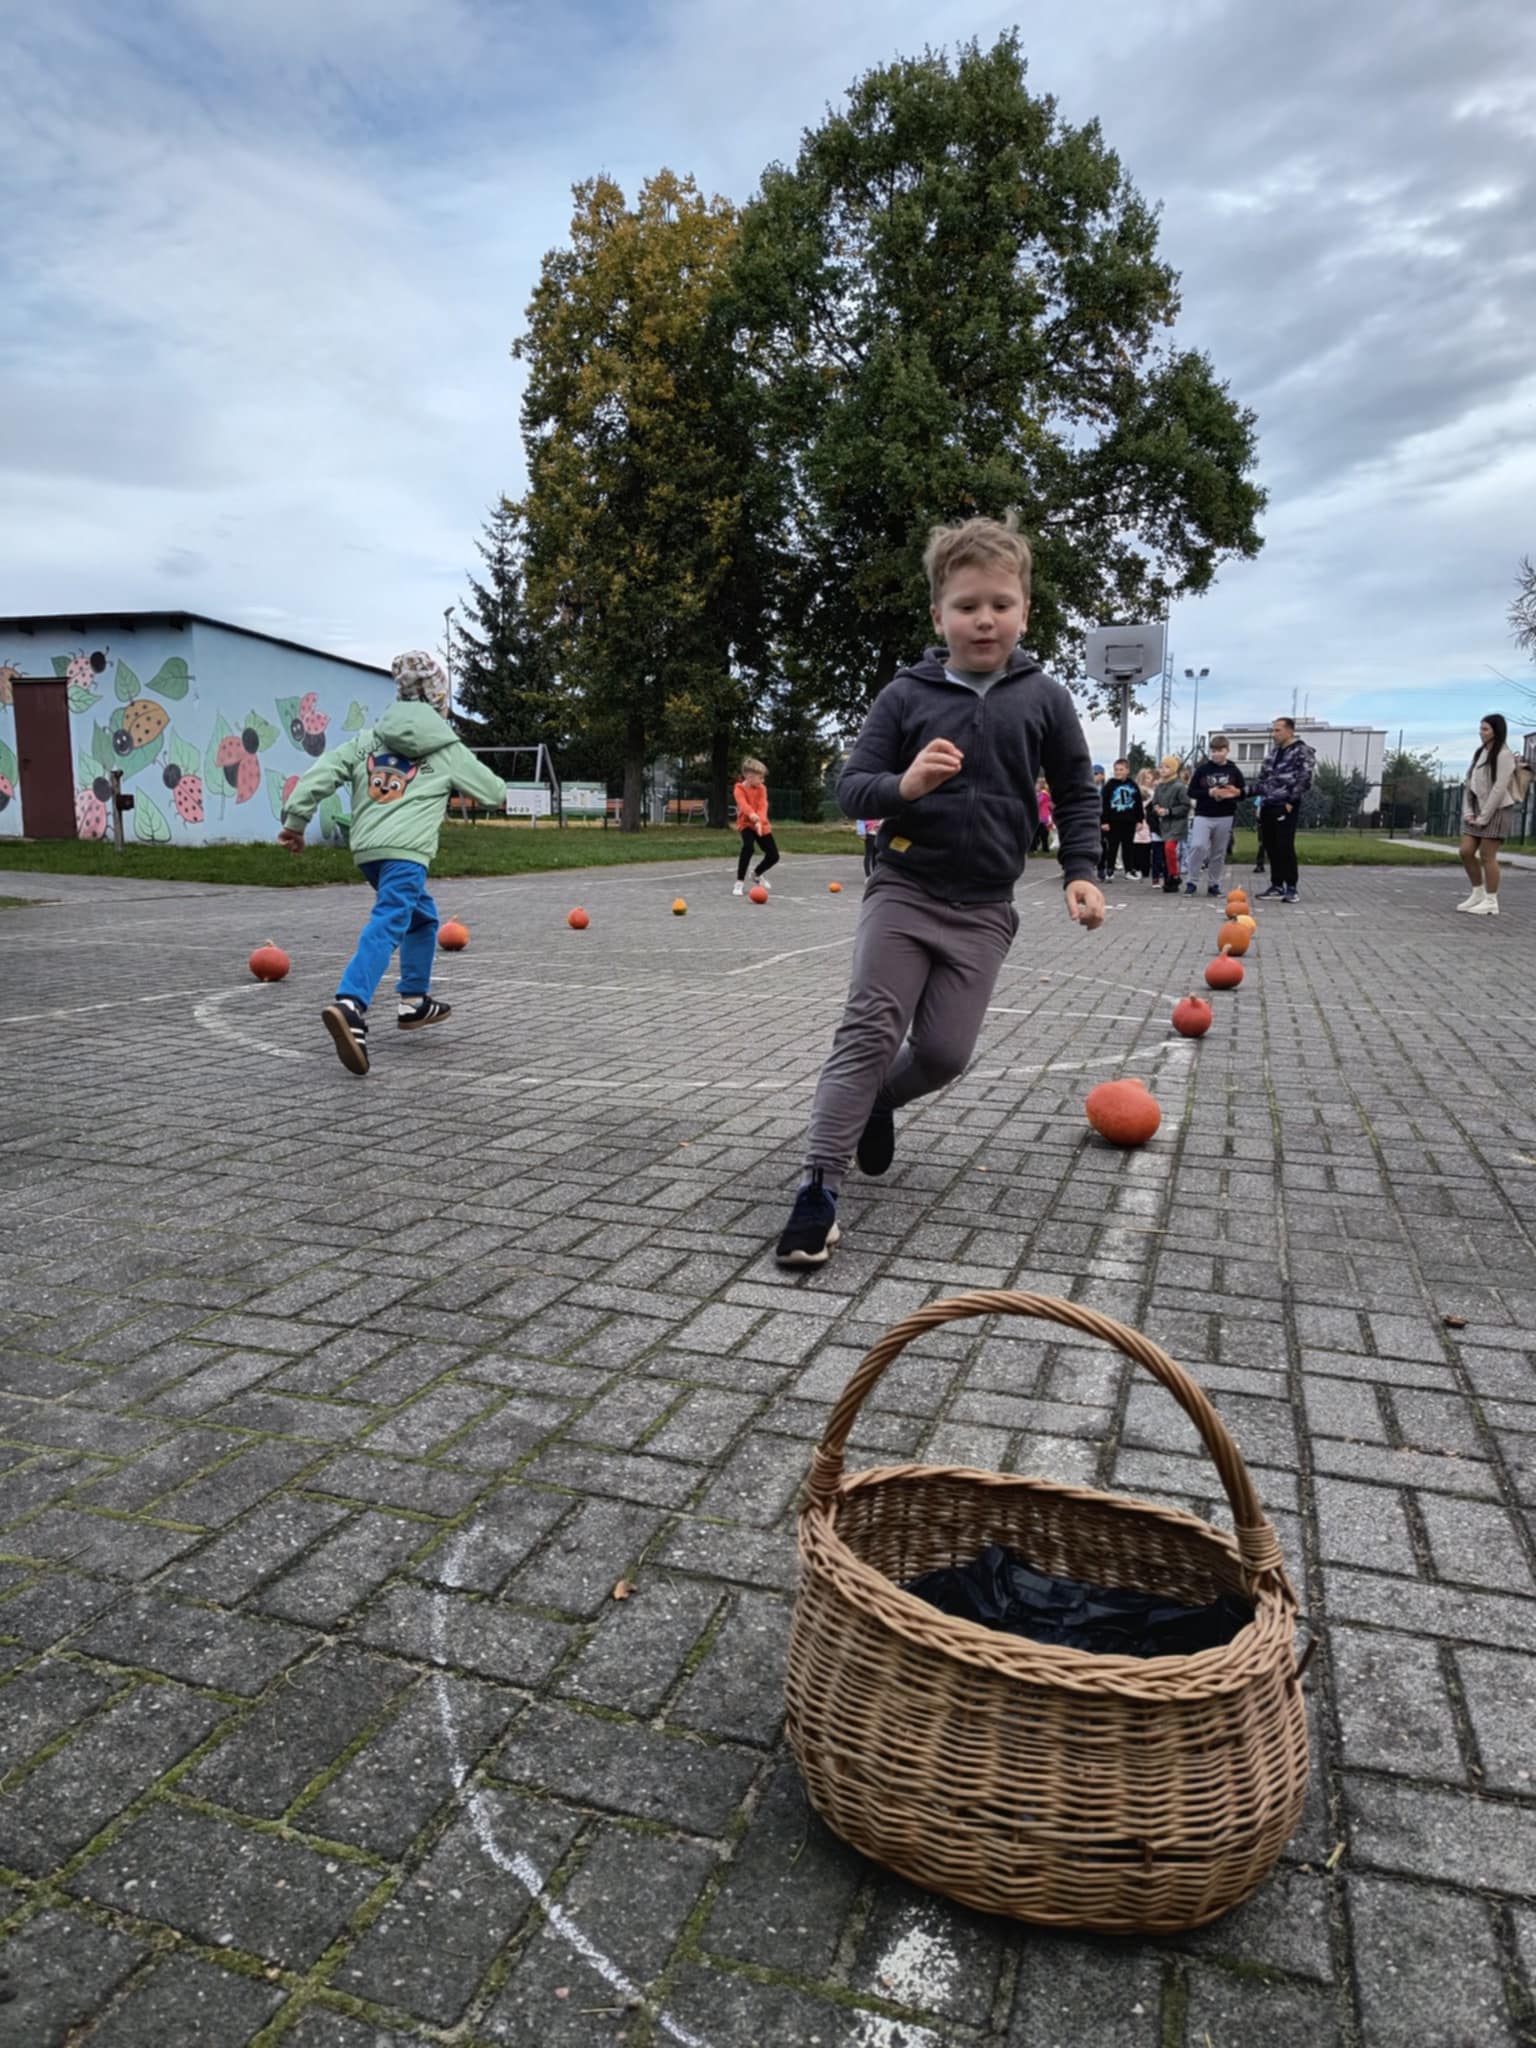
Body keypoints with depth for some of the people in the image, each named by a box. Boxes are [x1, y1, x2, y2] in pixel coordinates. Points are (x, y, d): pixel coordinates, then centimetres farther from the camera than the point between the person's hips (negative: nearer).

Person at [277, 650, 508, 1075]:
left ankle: (415, 1002, 29)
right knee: (387, 926, -19)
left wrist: (294, 820, 7)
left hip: (366, 849, 6)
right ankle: (350, 1005, -41)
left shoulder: (367, 741, 16)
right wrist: (500, 795, 43)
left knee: (423, 916, 25)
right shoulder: (447, 751, 9)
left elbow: (321, 773, 6)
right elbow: (492, 791, 20)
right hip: (406, 851, -6)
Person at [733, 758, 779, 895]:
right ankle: (740, 882, -22)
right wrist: (752, 815, -53)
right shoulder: (740, 788, -12)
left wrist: (759, 821, -35)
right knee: (748, 847, -33)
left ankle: (757, 874, 35)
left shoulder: (761, 788, -1)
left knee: (773, 856, 4)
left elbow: (763, 806, -16)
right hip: (746, 823, -5)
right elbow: (743, 804, -32)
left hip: (761, 825, 5)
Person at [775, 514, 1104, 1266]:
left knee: (944, 1051, 1)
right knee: (869, 1029, -9)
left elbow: (1077, 794, 10)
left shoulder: (1045, 699, 1)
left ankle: (875, 1101, 34)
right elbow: (850, 787, -3)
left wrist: (1081, 872, -3)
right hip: (904, 888, -1)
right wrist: (904, 785, -23)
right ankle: (819, 1187, -7)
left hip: (984, 908, 2)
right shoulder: (906, 694, -2)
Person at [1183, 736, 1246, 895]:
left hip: (1225, 817, 2)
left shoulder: (1234, 771, 4)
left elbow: (1244, 793, 9)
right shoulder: (1202, 769, 1)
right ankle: (1191, 882, -6)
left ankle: (1213, 884, 17)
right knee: (1198, 846, -17)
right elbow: (1191, 791, 1)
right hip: (1203, 816, -2)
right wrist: (1209, 793, -15)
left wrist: (1236, 793, -14)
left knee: (1219, 853, 6)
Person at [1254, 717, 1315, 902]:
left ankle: (1291, 888, -2)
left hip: (1286, 807, -7)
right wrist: (1260, 801, 9)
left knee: (1285, 847, -9)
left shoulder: (1301, 751, -6)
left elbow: (1304, 779, -12)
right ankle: (1276, 885, 17)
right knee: (1270, 847, 9)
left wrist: (1291, 802, -15)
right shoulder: (1273, 752, 17)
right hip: (1268, 807, 7)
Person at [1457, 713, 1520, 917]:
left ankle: (1491, 902, 1)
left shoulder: (1504, 754, -10)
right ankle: (1478, 893, 17)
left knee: (1487, 856, -6)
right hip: (1478, 809, 7)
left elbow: (1499, 788, -16)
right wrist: (1468, 812, 1)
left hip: (1496, 810, -7)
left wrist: (1484, 816, -16)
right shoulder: (1480, 753, 13)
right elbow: (1470, 784, 12)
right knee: (1466, 852, 3)